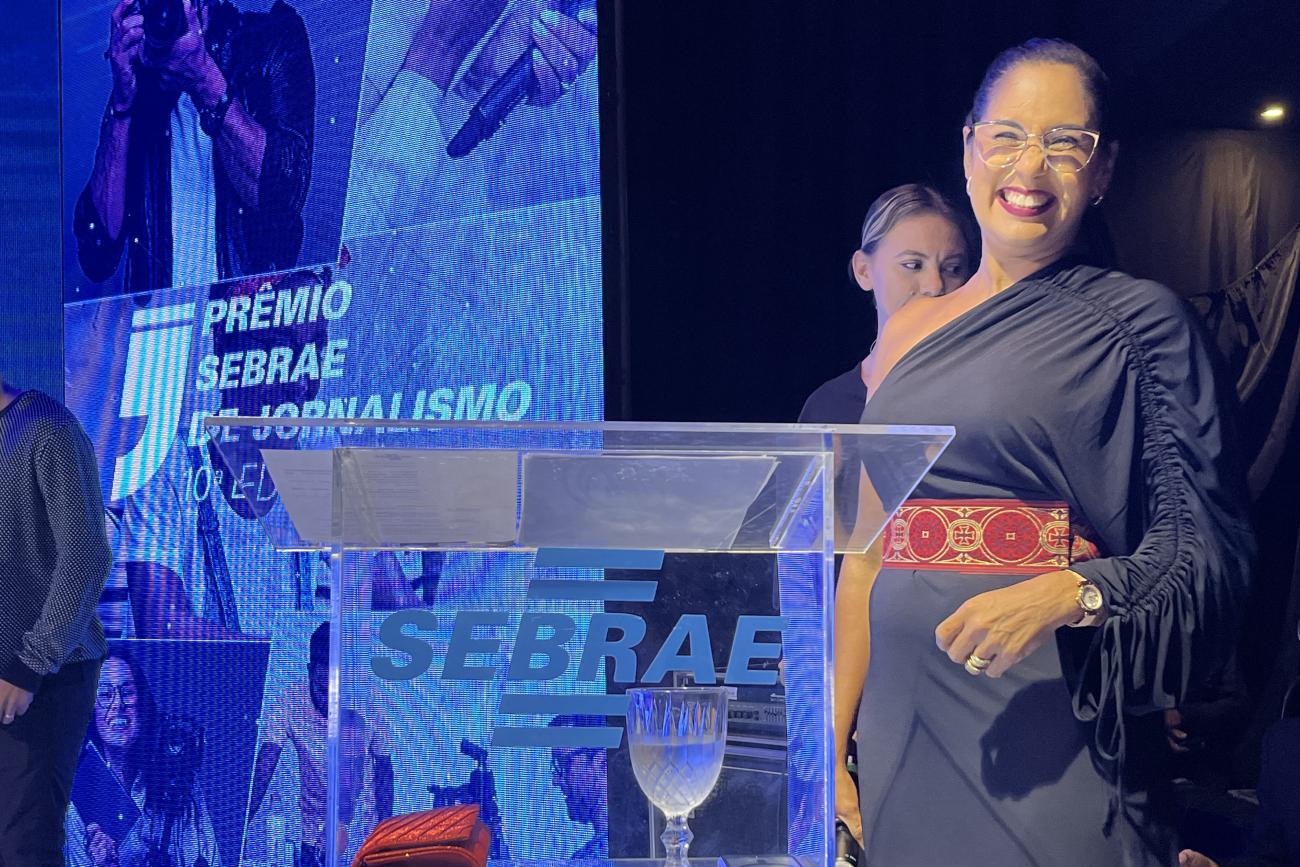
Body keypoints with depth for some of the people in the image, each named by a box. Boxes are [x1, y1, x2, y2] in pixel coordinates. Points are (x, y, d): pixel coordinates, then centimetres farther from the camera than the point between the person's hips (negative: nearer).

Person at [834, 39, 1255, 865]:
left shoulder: (1140, 319, -2)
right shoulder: (909, 332, 11)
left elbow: (1209, 544, -8)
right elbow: (866, 558, 11)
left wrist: (1068, 594, -25)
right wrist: (829, 750, 6)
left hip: (1055, 726, -4)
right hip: (902, 726, 4)